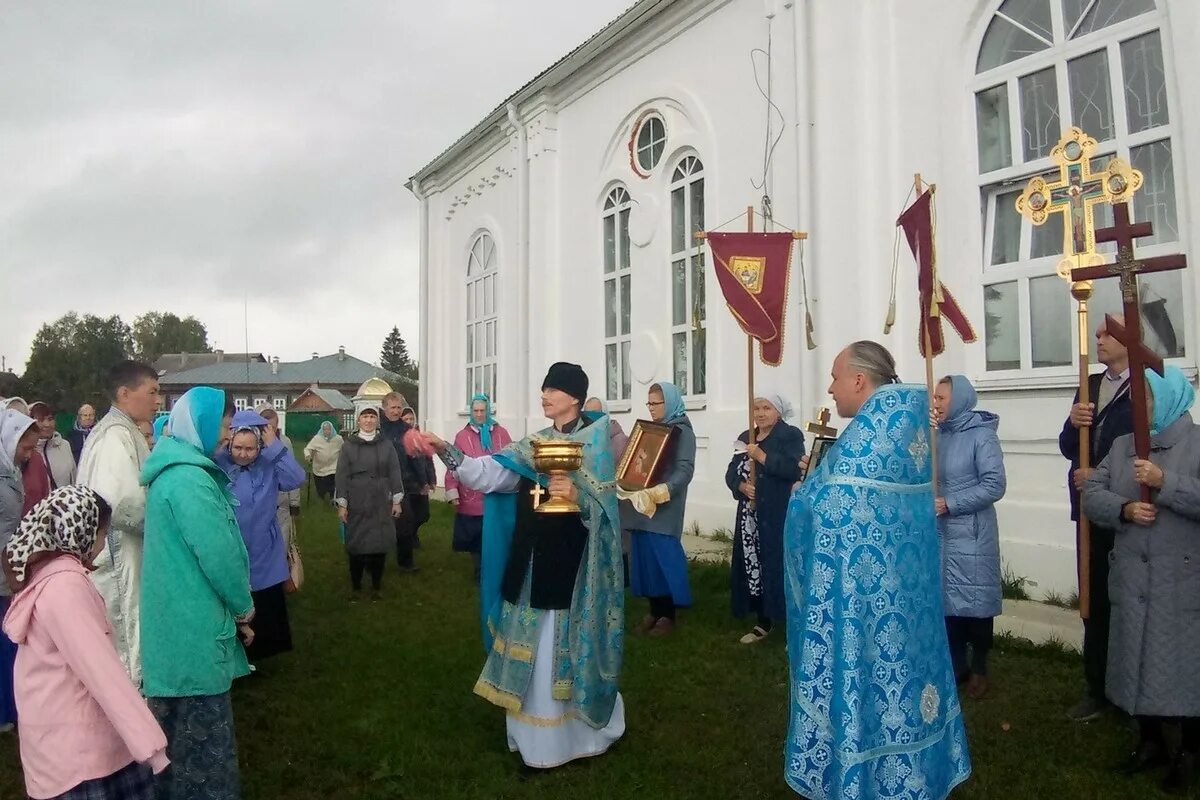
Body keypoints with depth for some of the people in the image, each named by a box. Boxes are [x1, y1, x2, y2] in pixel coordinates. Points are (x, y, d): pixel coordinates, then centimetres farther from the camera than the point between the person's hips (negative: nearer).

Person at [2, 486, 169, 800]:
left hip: (73, 733, 9)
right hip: (75, 744, -9)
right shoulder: (65, 584, -20)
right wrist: (149, 742, -26)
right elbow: (102, 670, -26)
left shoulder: (46, 572, 10)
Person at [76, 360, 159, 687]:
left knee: (125, 643, 19)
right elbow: (122, 500, -30)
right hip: (119, 555, -10)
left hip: (127, 553, 10)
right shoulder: (115, 435, -18)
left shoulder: (124, 431, 14)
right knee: (127, 646, -1)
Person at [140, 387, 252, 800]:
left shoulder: (173, 471, 12)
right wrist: (244, 606, -4)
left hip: (180, 624, 10)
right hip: (195, 630, -10)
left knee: (183, 733, 22)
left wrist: (233, 609, 14)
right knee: (203, 737, 2)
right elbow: (219, 553, -21)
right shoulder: (189, 479, -21)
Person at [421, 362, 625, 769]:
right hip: (531, 560, 6)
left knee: (562, 648, 2)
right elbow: (488, 473, 0)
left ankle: (569, 734, 21)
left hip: (570, 562, -5)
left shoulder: (596, 441, -4)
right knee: (532, 649, 12)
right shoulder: (534, 445, 11)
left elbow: (606, 507, -10)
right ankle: (538, 735, 27)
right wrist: (446, 451, -12)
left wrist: (579, 496, -29)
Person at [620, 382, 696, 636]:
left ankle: (668, 615, 8)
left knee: (664, 557, -4)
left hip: (664, 508, -6)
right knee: (645, 557, 7)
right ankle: (654, 610, 18)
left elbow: (685, 470, -15)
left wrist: (660, 492, -28)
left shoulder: (682, 432, -4)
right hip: (640, 503, 6)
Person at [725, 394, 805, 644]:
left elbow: (795, 469, -17)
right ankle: (763, 622, 20)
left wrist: (763, 457, -19)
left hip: (780, 515, -6)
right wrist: (741, 486, -9)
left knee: (779, 566, -8)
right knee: (752, 565, 7)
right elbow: (731, 472, 11)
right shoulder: (745, 437, 15)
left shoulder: (791, 436, -3)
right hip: (750, 515, 6)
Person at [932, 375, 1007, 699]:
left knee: (974, 601, 5)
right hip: (938, 532, 5)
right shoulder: (937, 434, 6)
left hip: (970, 534, -5)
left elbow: (994, 485, -16)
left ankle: (979, 669, 23)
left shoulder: (982, 434, -10)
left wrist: (950, 503, -19)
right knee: (945, 600, 11)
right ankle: (956, 665, 26)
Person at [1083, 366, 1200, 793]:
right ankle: (1151, 740, 30)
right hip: (1132, 576, 5)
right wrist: (1124, 509, -12)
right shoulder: (1123, 445, 11)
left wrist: (1164, 482, -23)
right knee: (1138, 659, 13)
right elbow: (1091, 494, 4)